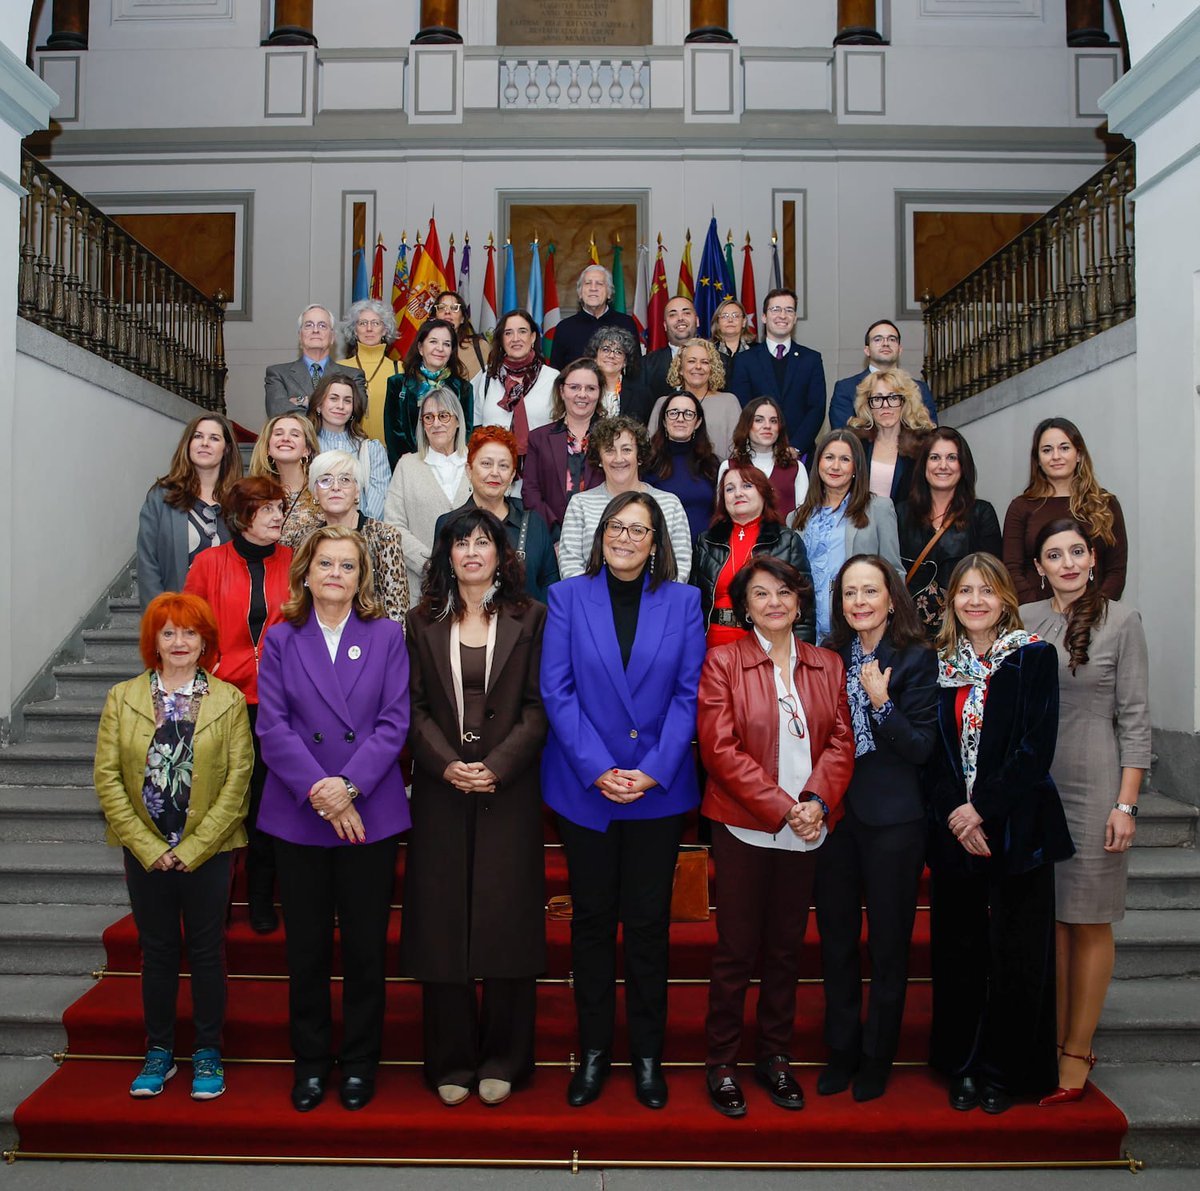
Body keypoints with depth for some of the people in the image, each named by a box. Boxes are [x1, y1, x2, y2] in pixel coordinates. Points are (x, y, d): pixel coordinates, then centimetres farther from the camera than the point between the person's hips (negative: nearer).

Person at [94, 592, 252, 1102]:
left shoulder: (229, 701, -2)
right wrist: (149, 847, -9)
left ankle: (208, 1053, 21)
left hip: (208, 851, -1)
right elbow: (107, 778, -2)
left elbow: (238, 779, -6)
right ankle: (159, 1052, 26)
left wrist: (193, 848, -11)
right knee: (156, 952, 11)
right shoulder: (121, 698, 2)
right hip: (145, 851, 1)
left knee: (207, 952, 7)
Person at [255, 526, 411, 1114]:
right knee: (306, 948, 10)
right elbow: (273, 726, -4)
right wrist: (319, 793, -15)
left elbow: (394, 722, -4)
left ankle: (359, 1063, 24)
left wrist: (349, 785, -16)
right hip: (297, 817, 1)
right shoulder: (281, 640, 5)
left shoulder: (387, 635, 3)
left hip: (370, 815, 0)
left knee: (366, 947, 7)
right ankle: (310, 1061, 27)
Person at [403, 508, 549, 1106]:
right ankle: (451, 1062, 19)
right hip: (441, 790, 2)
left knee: (506, 918, 2)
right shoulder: (424, 622, 9)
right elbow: (416, 707, 3)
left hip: (508, 790, -1)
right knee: (441, 924, 4)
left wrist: (497, 767, -13)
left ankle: (501, 1060, 17)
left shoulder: (529, 618, 4)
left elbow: (537, 707, -2)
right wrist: (447, 764, -12)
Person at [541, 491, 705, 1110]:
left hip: (658, 788, 0)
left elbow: (689, 693, -2)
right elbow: (556, 689, -5)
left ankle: (647, 1052, 24)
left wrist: (653, 771, -12)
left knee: (648, 921, 8)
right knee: (591, 918, 10)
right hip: (583, 787, 0)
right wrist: (597, 769, -14)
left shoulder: (682, 601, 2)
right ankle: (593, 1050, 25)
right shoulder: (568, 597, 1)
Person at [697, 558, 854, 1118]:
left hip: (806, 830, 4)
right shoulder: (723, 661, -3)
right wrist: (783, 808, -16)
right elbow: (720, 747, -11)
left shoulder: (827, 666, 10)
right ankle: (720, 1062, 19)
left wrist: (817, 802, -13)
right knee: (736, 949, 4)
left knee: (787, 947, 13)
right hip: (744, 829, -3)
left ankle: (775, 1057, 28)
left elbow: (841, 742, 4)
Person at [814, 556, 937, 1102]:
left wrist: (882, 704, -22)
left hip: (893, 818, -4)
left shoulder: (917, 659, -7)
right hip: (833, 812, 4)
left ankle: (876, 1059, 24)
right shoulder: (830, 657, 6)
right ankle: (841, 1051, 28)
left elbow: (922, 748, -10)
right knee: (836, 940, 12)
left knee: (888, 944, 8)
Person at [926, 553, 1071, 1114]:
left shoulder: (1034, 658, -2)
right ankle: (961, 1066, 23)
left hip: (1016, 830, -3)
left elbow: (1037, 748, -10)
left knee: (1015, 956, 4)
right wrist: (953, 814, -9)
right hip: (953, 831, 3)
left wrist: (981, 809, -14)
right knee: (958, 952, 9)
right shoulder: (939, 664, 7)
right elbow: (931, 752, 4)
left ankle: (1005, 1070, 20)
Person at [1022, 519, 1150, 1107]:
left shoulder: (1121, 621, -2)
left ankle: (1078, 1051, 15)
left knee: (1088, 921, 4)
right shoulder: (1023, 620, 6)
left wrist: (1126, 804, -9)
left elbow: (1135, 718, -4)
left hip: (1092, 787, -3)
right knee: (1045, 917, 9)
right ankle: (1053, 1042, 21)